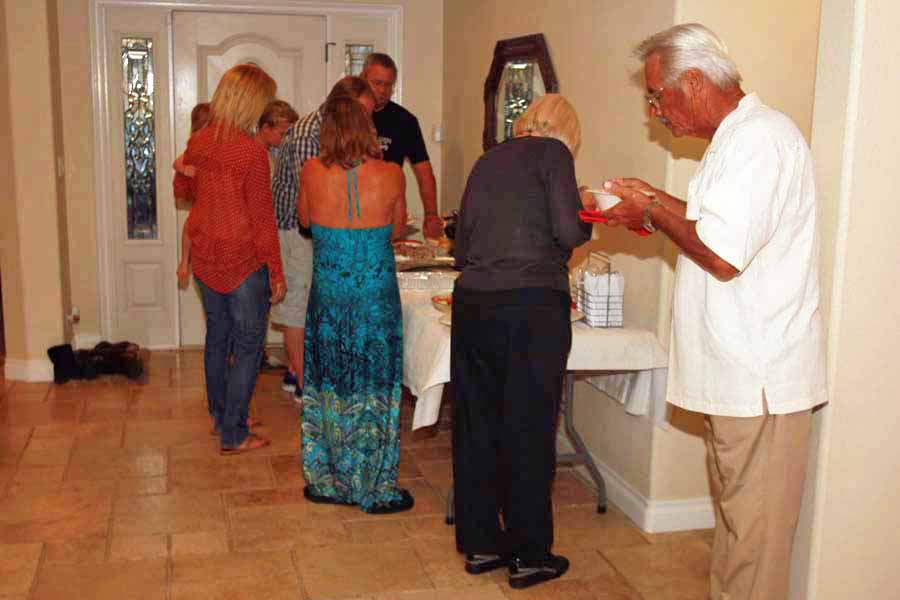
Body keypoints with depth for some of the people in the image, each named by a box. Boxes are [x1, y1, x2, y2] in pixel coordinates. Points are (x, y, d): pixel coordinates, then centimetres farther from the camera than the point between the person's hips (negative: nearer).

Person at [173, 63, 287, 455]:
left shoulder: (197, 142, 1)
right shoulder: (252, 152, -20)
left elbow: (181, 190, 18)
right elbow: (262, 219, -17)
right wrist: (276, 274, -10)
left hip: (205, 256, 7)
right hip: (243, 260, -7)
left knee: (217, 335, 20)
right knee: (247, 346, 4)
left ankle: (219, 415, 35)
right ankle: (233, 435, 9)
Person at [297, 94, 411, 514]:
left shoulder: (312, 173, -8)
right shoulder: (390, 175, -10)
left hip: (328, 297, 2)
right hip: (377, 298, -1)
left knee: (326, 388, 15)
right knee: (373, 392, 9)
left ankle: (325, 481, 26)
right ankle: (375, 489, 18)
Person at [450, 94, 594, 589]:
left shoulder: (488, 160, 17)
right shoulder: (552, 152, 1)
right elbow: (568, 231, -11)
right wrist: (587, 218, 10)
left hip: (472, 302, 6)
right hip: (532, 306, -6)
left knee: (475, 424, 13)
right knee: (529, 429, 4)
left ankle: (480, 543, 25)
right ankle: (529, 556, 15)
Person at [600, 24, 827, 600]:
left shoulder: (758, 138, -19)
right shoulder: (740, 136, 15)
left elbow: (722, 254, -26)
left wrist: (653, 212, -11)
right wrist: (659, 203, 13)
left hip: (758, 378, -10)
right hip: (740, 370, 10)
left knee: (752, 528, 1)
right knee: (736, 514, 19)